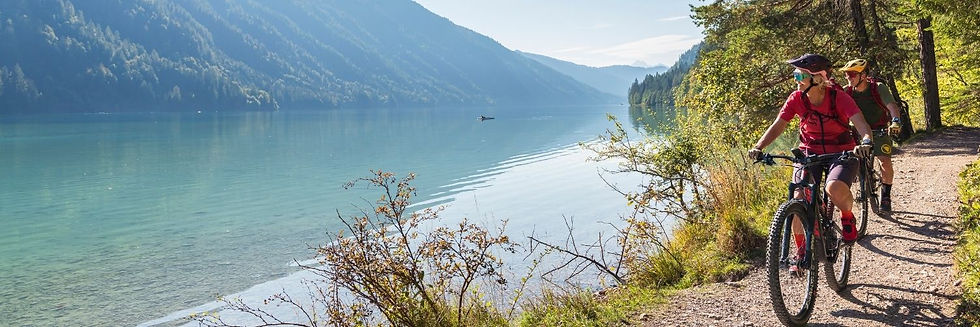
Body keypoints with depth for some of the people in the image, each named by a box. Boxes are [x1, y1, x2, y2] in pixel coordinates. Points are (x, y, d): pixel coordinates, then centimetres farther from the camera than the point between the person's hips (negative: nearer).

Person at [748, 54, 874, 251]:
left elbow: (863, 126, -28)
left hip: (841, 153, -3)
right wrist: (759, 147, -28)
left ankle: (847, 218, 4)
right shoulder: (796, 98, -10)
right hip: (809, 153, 3)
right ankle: (800, 250, 7)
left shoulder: (838, 97, -19)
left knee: (835, 188, -33)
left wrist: (865, 144, -50)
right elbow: (778, 125, -11)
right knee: (798, 200, -14)